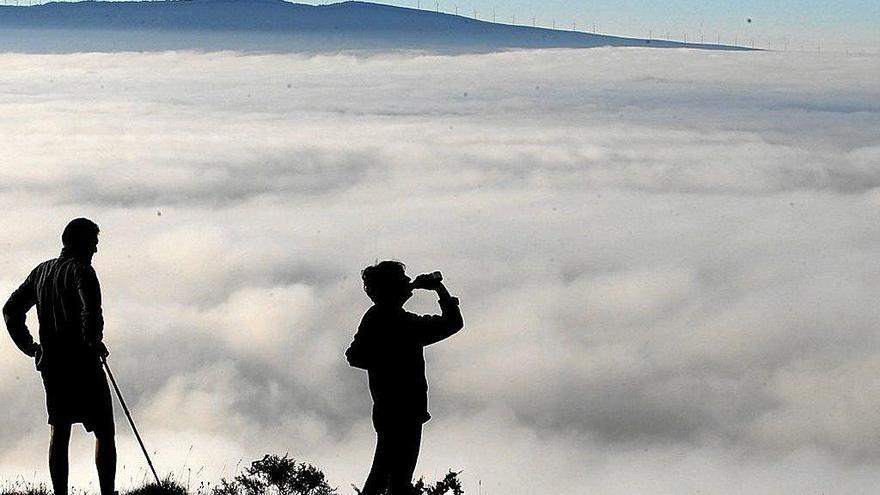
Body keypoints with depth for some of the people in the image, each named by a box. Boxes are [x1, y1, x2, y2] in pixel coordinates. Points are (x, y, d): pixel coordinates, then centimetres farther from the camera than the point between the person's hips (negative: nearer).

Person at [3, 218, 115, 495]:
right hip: (83, 363, -7)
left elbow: (11, 310, 16)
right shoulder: (81, 270, -9)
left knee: (59, 432, 11)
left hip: (50, 364, 7)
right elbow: (91, 310, -25)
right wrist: (94, 342, -9)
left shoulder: (40, 272, 13)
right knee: (104, 432, -1)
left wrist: (29, 347, 16)